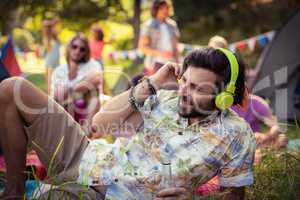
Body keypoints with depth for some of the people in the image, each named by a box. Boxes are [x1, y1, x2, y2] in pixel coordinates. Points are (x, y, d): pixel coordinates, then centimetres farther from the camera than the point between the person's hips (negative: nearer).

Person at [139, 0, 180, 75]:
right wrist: (160, 53, -17)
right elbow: (142, 46, -6)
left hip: (171, 64, 4)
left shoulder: (172, 25, 13)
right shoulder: (149, 25, -2)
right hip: (155, 64, -4)